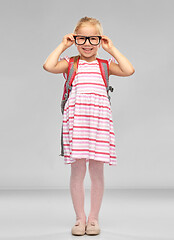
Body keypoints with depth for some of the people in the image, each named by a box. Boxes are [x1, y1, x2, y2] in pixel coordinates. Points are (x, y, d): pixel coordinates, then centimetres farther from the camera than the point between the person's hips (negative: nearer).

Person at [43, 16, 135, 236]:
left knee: (96, 171, 4)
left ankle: (94, 217, 18)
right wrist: (62, 46, 3)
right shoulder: (70, 63, 10)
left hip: (100, 120, 1)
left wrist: (112, 49, 6)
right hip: (76, 119, -1)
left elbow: (128, 70, -1)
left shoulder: (105, 65, 13)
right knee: (77, 170, 2)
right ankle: (80, 217, 15)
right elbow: (48, 66, -8)